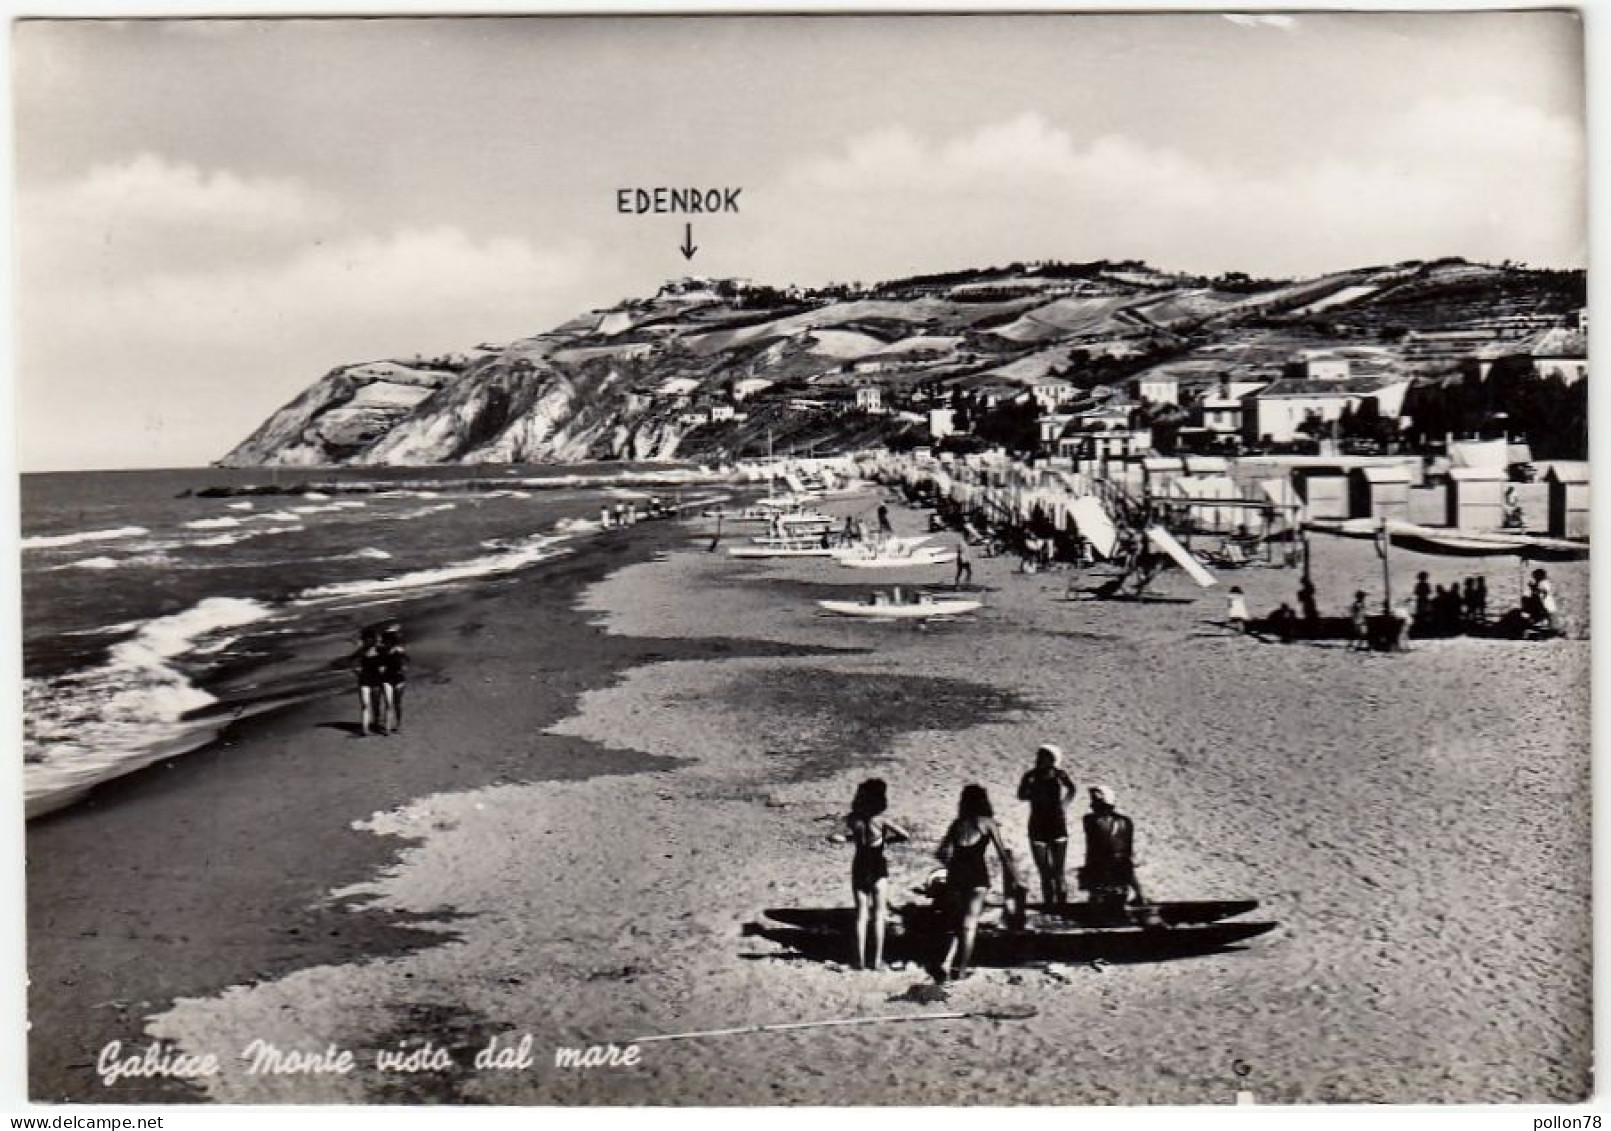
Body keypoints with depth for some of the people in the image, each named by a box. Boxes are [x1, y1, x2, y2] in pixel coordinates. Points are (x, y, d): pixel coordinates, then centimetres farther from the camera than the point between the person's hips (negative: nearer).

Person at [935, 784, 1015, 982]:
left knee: (957, 921, 14)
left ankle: (946, 963, -2)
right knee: (969, 923, 4)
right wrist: (1011, 876, 6)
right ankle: (961, 969, 1)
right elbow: (1002, 853, -1)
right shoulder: (987, 823, 4)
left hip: (955, 875, 3)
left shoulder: (957, 823, 12)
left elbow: (942, 853, 11)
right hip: (977, 876, -3)